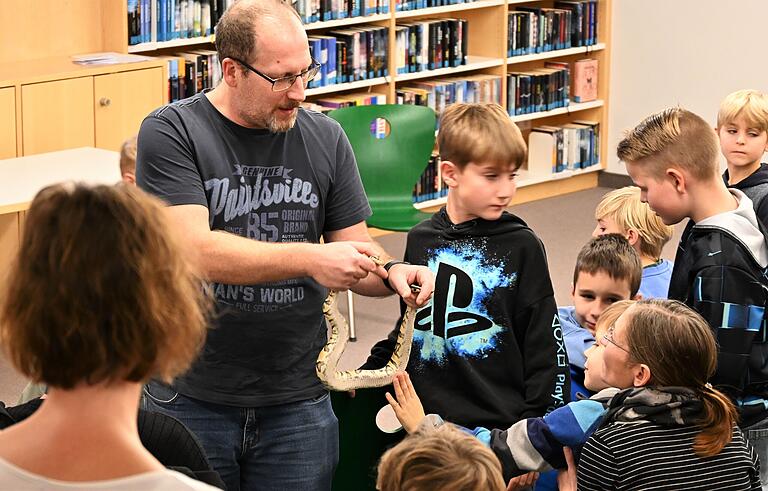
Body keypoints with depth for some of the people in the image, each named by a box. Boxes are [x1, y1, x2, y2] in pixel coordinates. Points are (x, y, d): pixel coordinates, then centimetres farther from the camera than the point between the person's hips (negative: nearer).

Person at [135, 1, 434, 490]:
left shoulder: (325, 138, 4)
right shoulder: (170, 133, -9)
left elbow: (356, 247, 9)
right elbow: (194, 250, -20)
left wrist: (393, 273, -13)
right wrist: (309, 258, -27)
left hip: (299, 397, 3)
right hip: (193, 398, -3)